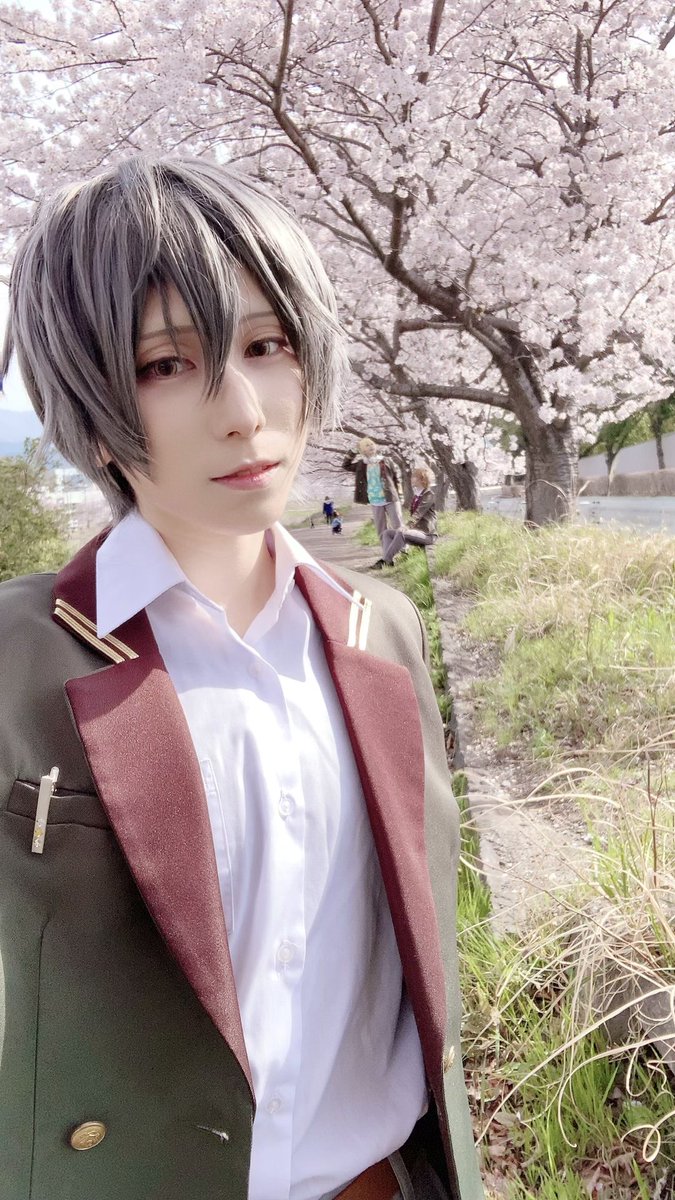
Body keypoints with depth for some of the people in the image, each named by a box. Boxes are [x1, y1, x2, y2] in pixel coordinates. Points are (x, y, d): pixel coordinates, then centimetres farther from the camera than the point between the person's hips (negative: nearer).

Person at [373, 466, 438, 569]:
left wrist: (407, 527, -32)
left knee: (401, 533, -34)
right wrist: (407, 527, 4)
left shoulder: (429, 495, -10)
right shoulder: (416, 494, 16)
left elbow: (418, 514, -22)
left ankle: (385, 560, -32)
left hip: (427, 534, -9)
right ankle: (389, 560, -23)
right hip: (415, 530, 9)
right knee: (387, 533, -4)